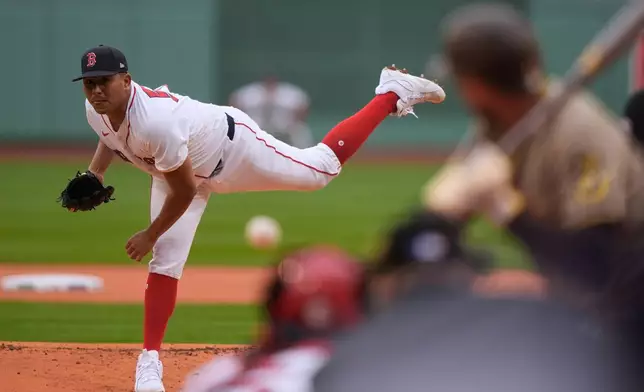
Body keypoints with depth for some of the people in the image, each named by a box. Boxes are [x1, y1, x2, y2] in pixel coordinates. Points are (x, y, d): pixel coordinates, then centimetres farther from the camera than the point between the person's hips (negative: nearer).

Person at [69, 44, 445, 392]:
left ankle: (391, 94, 25)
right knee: (167, 259, -1)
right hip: (181, 170, 7)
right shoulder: (97, 110, -19)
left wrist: (150, 234, -22)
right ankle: (150, 361, 5)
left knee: (321, 168, 8)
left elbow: (184, 190, -34)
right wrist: (95, 174, -7)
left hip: (231, 146, -7)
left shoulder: (154, 121, -44)